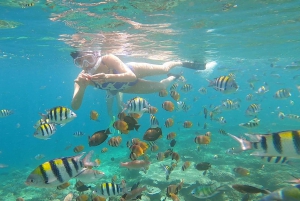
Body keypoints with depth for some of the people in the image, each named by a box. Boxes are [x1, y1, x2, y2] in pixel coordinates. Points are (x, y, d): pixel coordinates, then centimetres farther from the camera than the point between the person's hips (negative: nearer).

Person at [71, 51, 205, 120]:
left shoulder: (108, 59, -39)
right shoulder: (83, 78, -30)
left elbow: (131, 76, -45)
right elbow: (75, 106, -35)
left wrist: (109, 77, -61)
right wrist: (82, 87, -54)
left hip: (132, 70, -3)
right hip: (124, 87, 3)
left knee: (164, 69, 12)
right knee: (160, 87, 17)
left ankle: (181, 63, 49)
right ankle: (174, 77, 52)